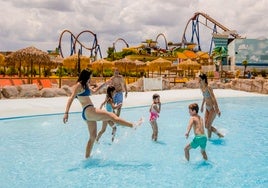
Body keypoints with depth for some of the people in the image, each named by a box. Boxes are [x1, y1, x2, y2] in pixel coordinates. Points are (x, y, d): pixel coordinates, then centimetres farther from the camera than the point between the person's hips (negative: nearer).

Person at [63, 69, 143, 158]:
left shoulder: (85, 86, 21)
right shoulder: (79, 85, -7)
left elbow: (94, 90, 39)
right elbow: (71, 98, -18)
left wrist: (105, 83, 38)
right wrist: (66, 113, -28)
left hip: (89, 113, 11)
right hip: (88, 111, -11)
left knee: (93, 137, 14)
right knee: (111, 115, -11)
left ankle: (87, 157, 21)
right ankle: (133, 125, -12)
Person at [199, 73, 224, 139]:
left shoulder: (209, 88, -22)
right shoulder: (201, 87, 3)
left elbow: (214, 98, -26)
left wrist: (217, 109, -30)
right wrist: (202, 105, 27)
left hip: (213, 108, -8)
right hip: (207, 108, 8)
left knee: (208, 126, -5)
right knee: (206, 125, 7)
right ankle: (219, 134, 25)